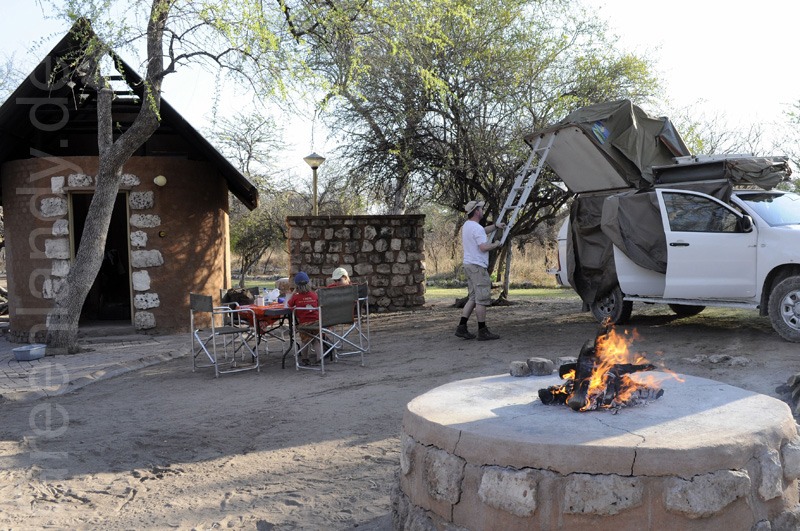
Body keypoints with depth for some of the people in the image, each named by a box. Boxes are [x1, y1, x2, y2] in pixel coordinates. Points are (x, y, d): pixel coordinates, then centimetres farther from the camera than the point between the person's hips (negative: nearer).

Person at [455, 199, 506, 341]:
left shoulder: (467, 225, 15)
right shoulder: (476, 228, -16)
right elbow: (484, 247, -24)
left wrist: (495, 226, 27)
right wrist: (496, 244, -7)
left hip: (469, 265, 10)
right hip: (477, 266, -10)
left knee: (473, 298, 14)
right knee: (481, 299, -4)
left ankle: (461, 327, 9)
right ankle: (483, 331, -1)